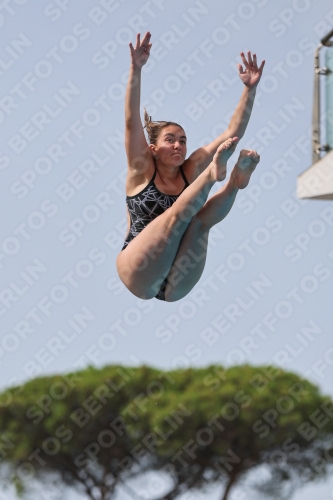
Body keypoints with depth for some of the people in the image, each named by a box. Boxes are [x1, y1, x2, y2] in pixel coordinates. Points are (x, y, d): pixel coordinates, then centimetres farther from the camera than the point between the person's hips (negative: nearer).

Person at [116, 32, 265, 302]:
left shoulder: (190, 170, 14)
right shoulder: (143, 170, 5)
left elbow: (232, 134, 9)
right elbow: (131, 122, -8)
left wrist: (250, 89, -1)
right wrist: (136, 70, -18)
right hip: (139, 278, -3)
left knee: (200, 221, -23)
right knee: (178, 214, -25)